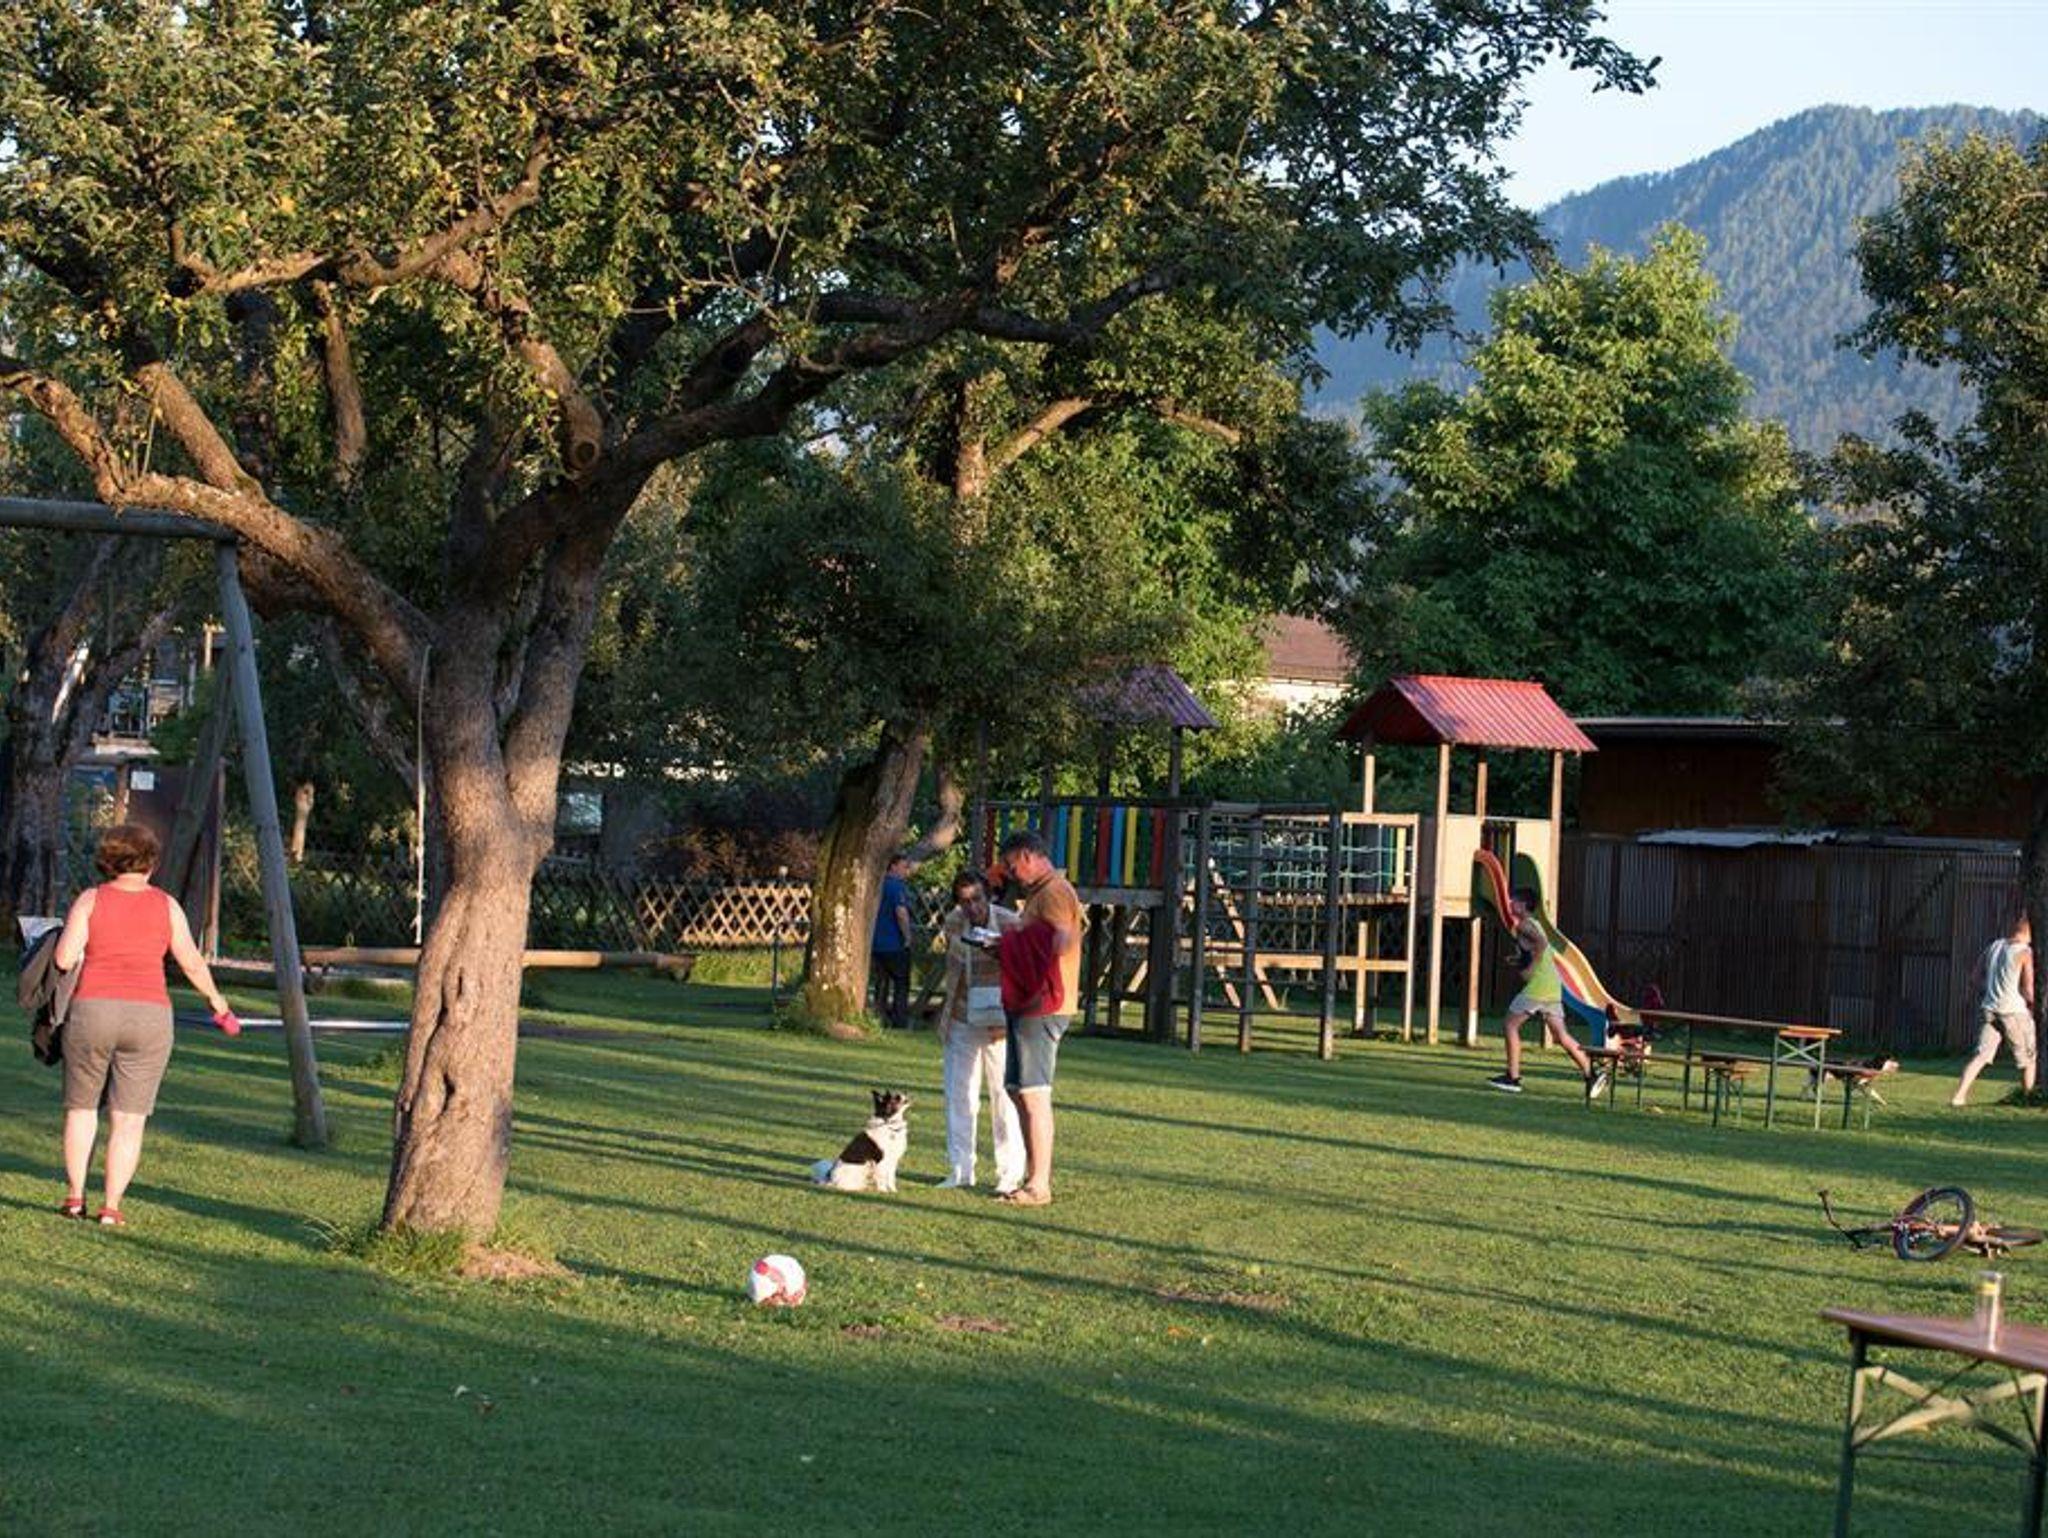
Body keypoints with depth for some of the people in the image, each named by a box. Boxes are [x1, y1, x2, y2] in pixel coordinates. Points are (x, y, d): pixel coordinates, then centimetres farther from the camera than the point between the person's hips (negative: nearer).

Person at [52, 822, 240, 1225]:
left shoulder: (90, 900, -1)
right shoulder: (165, 905, 3)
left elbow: (64, 958, -7)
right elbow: (192, 964, 8)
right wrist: (218, 1003, 23)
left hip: (92, 1012, 0)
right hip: (149, 1018, 0)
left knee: (81, 1107, 17)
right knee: (128, 1119, 5)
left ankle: (74, 1195, 14)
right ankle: (111, 1207, 2)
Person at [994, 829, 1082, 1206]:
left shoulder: (1054, 892, -13)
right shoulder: (1037, 894, 22)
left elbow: (1063, 941, -26)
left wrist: (1048, 991, -27)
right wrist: (1000, 950, 15)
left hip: (1041, 1010, -11)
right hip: (1026, 1008, 11)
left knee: (1034, 1094, -10)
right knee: (1020, 1091, 15)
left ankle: (1039, 1185, -8)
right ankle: (1036, 1175, 22)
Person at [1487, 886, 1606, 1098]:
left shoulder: (1523, 925, -6)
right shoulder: (1533, 924, 22)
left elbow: (1541, 942, -23)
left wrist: (1531, 968, -18)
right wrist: (1521, 960, 21)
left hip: (1538, 983, -9)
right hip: (1553, 985, 9)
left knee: (1511, 1024, 0)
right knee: (1560, 1034, 7)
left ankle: (1513, 1078, -1)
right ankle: (1591, 1073, -1)